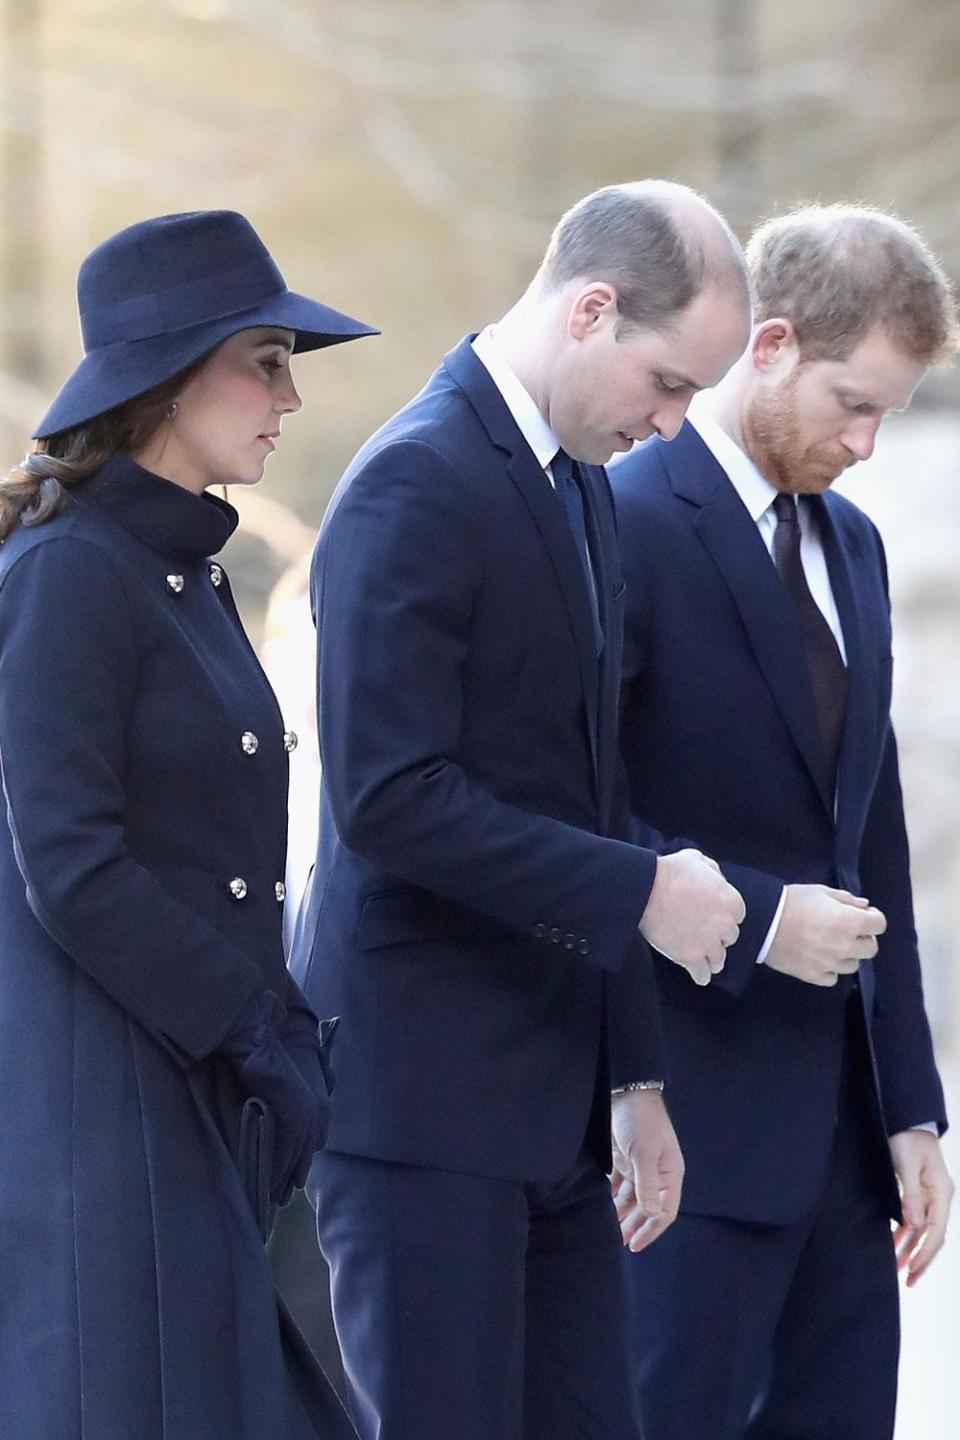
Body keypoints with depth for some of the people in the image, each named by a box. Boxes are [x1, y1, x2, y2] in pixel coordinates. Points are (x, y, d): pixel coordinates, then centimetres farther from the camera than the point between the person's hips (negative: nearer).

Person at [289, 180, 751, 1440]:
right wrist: (639, 889, -18)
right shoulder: (417, 483, -14)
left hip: (550, 1097, 9)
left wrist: (635, 1073, 18)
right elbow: (388, 798, -22)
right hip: (421, 1089, -9)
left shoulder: (581, 487, 16)